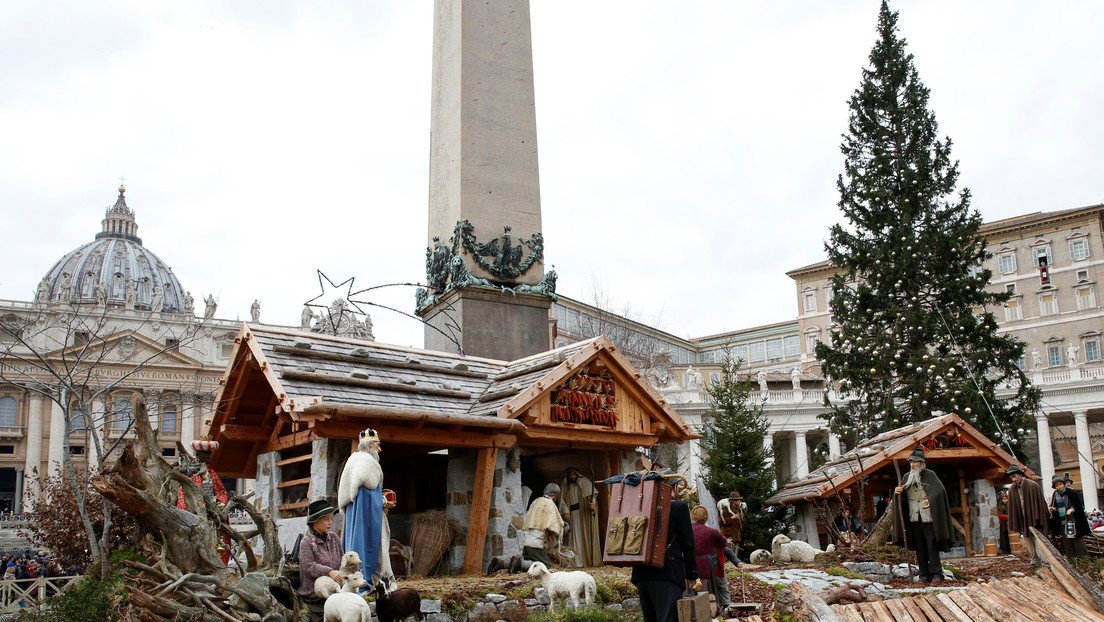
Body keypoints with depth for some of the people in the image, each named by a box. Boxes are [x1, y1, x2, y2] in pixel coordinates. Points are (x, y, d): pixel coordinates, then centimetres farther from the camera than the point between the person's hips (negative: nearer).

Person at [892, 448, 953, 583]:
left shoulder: (929, 475, -3)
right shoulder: (907, 477, 12)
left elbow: (940, 490, -14)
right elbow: (902, 497, 17)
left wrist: (930, 501, -28)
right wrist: (897, 492, -6)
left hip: (928, 517, -5)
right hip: (914, 518, 5)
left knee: (932, 545, -6)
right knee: (919, 547, 6)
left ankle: (936, 573, -2)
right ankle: (924, 574, 10)